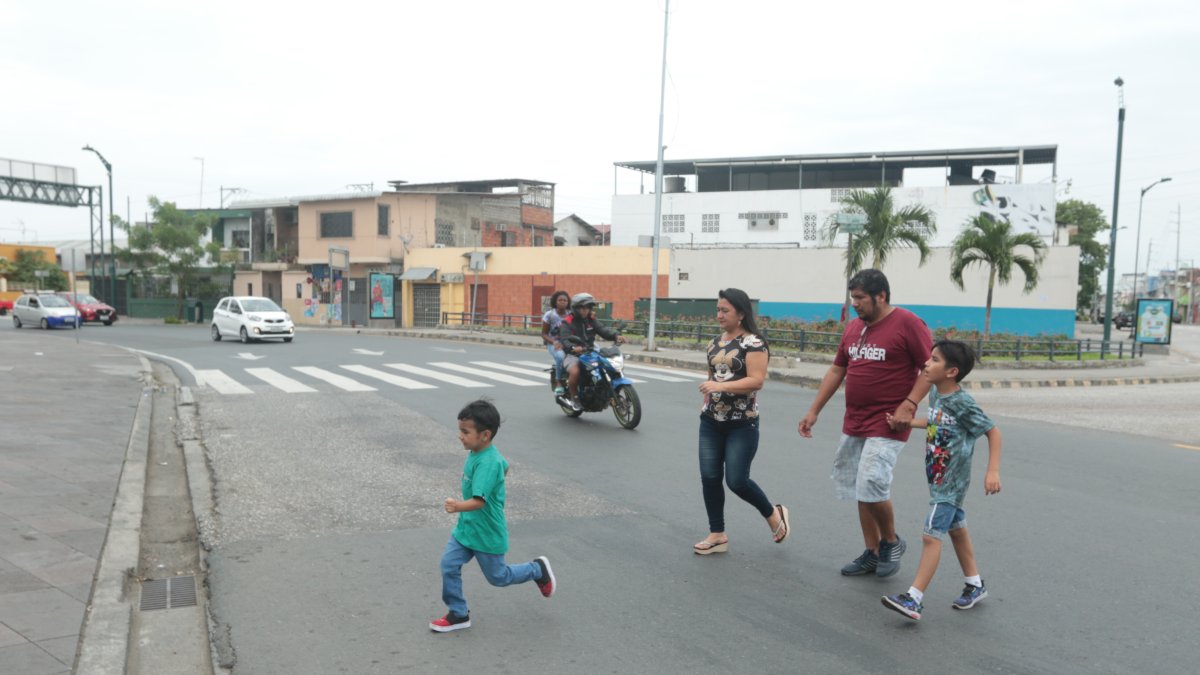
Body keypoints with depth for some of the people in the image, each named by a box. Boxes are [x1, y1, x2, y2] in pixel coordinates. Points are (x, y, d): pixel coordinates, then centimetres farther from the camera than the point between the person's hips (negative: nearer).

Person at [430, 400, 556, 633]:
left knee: (497, 577, 12)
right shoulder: (477, 453, -2)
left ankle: (537, 569, 35)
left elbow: (479, 500, -39)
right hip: (466, 527, 8)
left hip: (487, 533, -8)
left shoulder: (487, 463, -30)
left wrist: (458, 506, -57)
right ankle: (458, 614, 15)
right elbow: (505, 466, 17)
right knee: (448, 565, 0)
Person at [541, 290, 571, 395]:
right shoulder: (549, 315, 0)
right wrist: (554, 342, -16)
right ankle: (558, 383, -19)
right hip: (553, 344, -3)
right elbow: (544, 333, 1)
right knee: (561, 357, -35)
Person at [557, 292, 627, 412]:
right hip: (572, 354, -6)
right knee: (575, 372, -33)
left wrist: (616, 335, -24)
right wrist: (573, 348, -44)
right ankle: (574, 398, -9)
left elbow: (603, 329, -5)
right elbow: (564, 340, -22)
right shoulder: (567, 323, -9)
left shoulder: (591, 319, 9)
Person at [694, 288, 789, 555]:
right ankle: (717, 535, 17)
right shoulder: (715, 342, 11)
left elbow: (756, 381, -21)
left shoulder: (753, 343, -11)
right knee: (709, 478, 4)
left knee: (737, 481, -5)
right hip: (711, 423, 7)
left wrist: (722, 386, -29)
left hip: (742, 425, -7)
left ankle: (773, 514, 23)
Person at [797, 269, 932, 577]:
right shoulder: (853, 327, 11)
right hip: (853, 422, 7)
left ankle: (891, 541, 13)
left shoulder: (907, 323, -10)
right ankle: (872, 553, 25)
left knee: (872, 485, -14)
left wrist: (909, 404, -21)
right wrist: (814, 411, 14)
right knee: (861, 488, 12)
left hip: (887, 424, -7)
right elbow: (837, 370, 16)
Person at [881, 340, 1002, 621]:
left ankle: (914, 599, -10)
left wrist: (993, 472, -19)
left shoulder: (962, 403, -20)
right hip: (940, 478, 9)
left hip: (951, 480, -9)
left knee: (931, 535, -11)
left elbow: (993, 432, -13)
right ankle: (975, 584, 37)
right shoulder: (936, 394, 3)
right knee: (956, 529, 20)